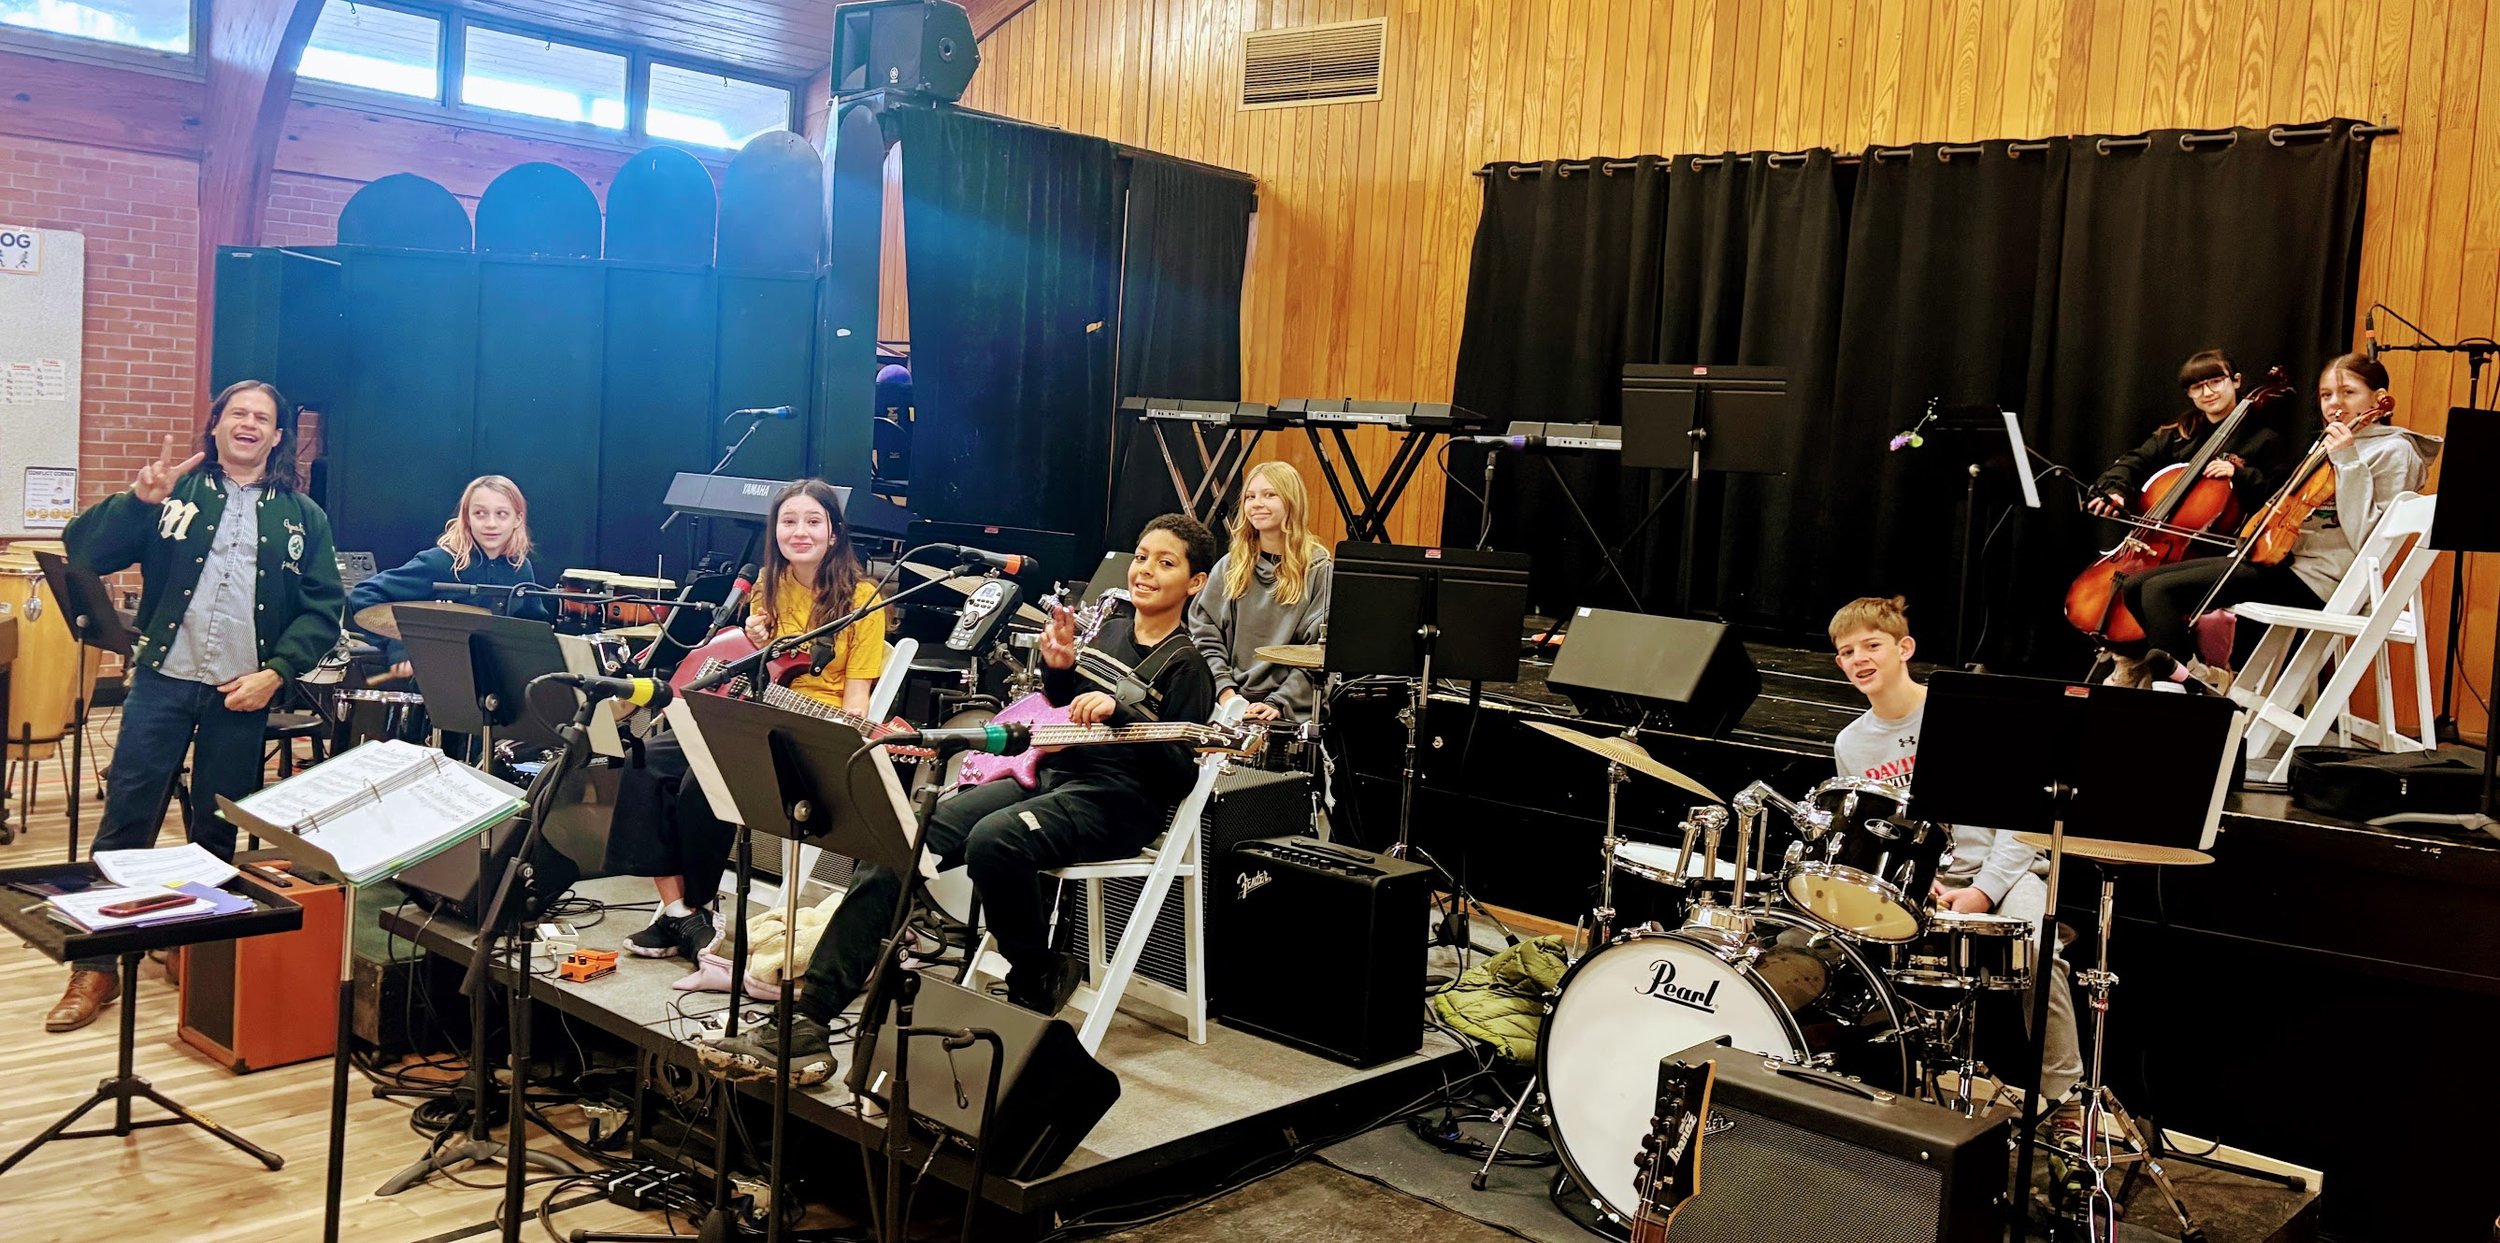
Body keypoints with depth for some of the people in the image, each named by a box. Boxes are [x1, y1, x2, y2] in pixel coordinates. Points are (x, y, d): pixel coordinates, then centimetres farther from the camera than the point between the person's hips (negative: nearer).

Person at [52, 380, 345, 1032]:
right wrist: (138, 499, -17)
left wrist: (275, 673, -8)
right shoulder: (175, 491, 7)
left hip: (242, 691, 1)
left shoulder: (301, 515, 8)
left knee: (218, 832, 9)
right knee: (126, 820, -1)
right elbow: (83, 551, -2)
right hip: (163, 679, 0)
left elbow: (323, 610, 4)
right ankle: (96, 967, 5)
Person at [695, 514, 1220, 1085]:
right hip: (1050, 775, 7)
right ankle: (805, 1025, -20)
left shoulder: (1185, 665, -3)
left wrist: (1121, 710, -21)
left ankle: (1040, 979, -8)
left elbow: (1182, 774, -11)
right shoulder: (1109, 632, 18)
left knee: (993, 841, -38)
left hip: (1115, 800, -7)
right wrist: (1058, 669, 8)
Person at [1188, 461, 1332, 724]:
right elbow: (1204, 635, 10)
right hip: (1227, 706, 4)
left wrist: (1278, 703, -13)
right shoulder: (1229, 567, 14)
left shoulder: (1319, 571, 2)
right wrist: (1225, 690, -5)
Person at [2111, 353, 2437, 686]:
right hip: (2282, 558, 9)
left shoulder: (2392, 450, -5)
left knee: (2161, 590, -22)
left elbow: (2364, 540, -17)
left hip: (2312, 578, -9)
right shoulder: (2329, 442, 21)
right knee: (2135, 586, -2)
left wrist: (2349, 461, -21)